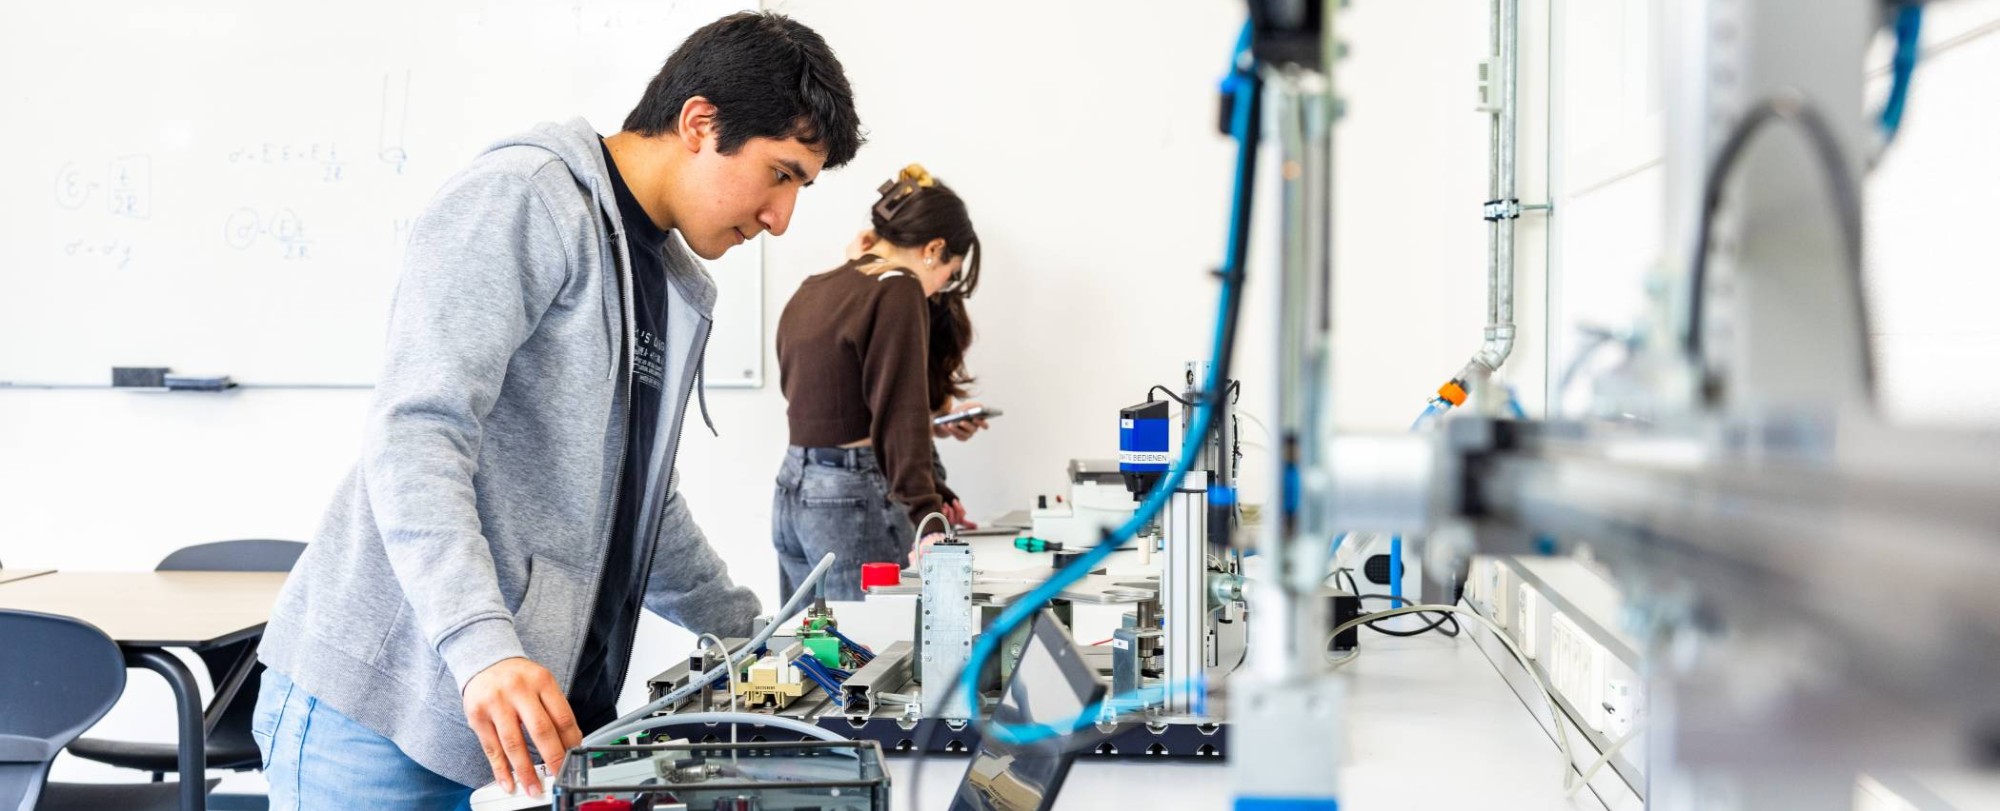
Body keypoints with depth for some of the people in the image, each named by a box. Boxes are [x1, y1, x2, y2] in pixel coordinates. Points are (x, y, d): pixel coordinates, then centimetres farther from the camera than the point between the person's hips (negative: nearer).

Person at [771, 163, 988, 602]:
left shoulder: (810, 291, 13)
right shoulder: (898, 291, -12)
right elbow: (900, 413, -22)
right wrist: (926, 522, -29)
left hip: (791, 489, 9)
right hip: (854, 500, -9)